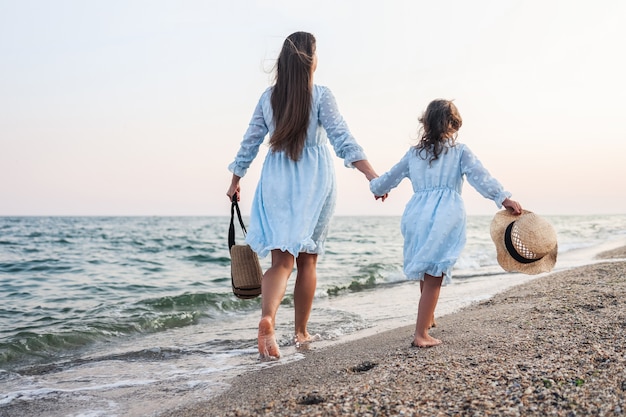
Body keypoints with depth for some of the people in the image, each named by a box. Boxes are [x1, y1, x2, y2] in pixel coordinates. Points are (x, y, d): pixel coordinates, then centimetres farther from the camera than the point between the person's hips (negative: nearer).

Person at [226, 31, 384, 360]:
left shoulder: (268, 97, 5)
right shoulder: (320, 95, -5)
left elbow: (249, 143, 8)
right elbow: (342, 139, -15)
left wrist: (235, 181, 19)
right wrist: (372, 174, -18)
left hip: (276, 183, 2)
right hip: (314, 182, -2)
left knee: (281, 259, -1)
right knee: (307, 259, 11)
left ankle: (267, 317, -28)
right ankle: (301, 332, 20)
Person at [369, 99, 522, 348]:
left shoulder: (414, 153, 16)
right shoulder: (460, 151, 7)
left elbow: (390, 177, 26)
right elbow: (480, 177, -6)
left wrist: (376, 187, 45)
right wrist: (503, 198, -10)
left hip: (417, 213, 4)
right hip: (446, 215, -4)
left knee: (425, 271, 23)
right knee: (434, 275, -3)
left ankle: (428, 317, 40)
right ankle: (421, 334, -3)